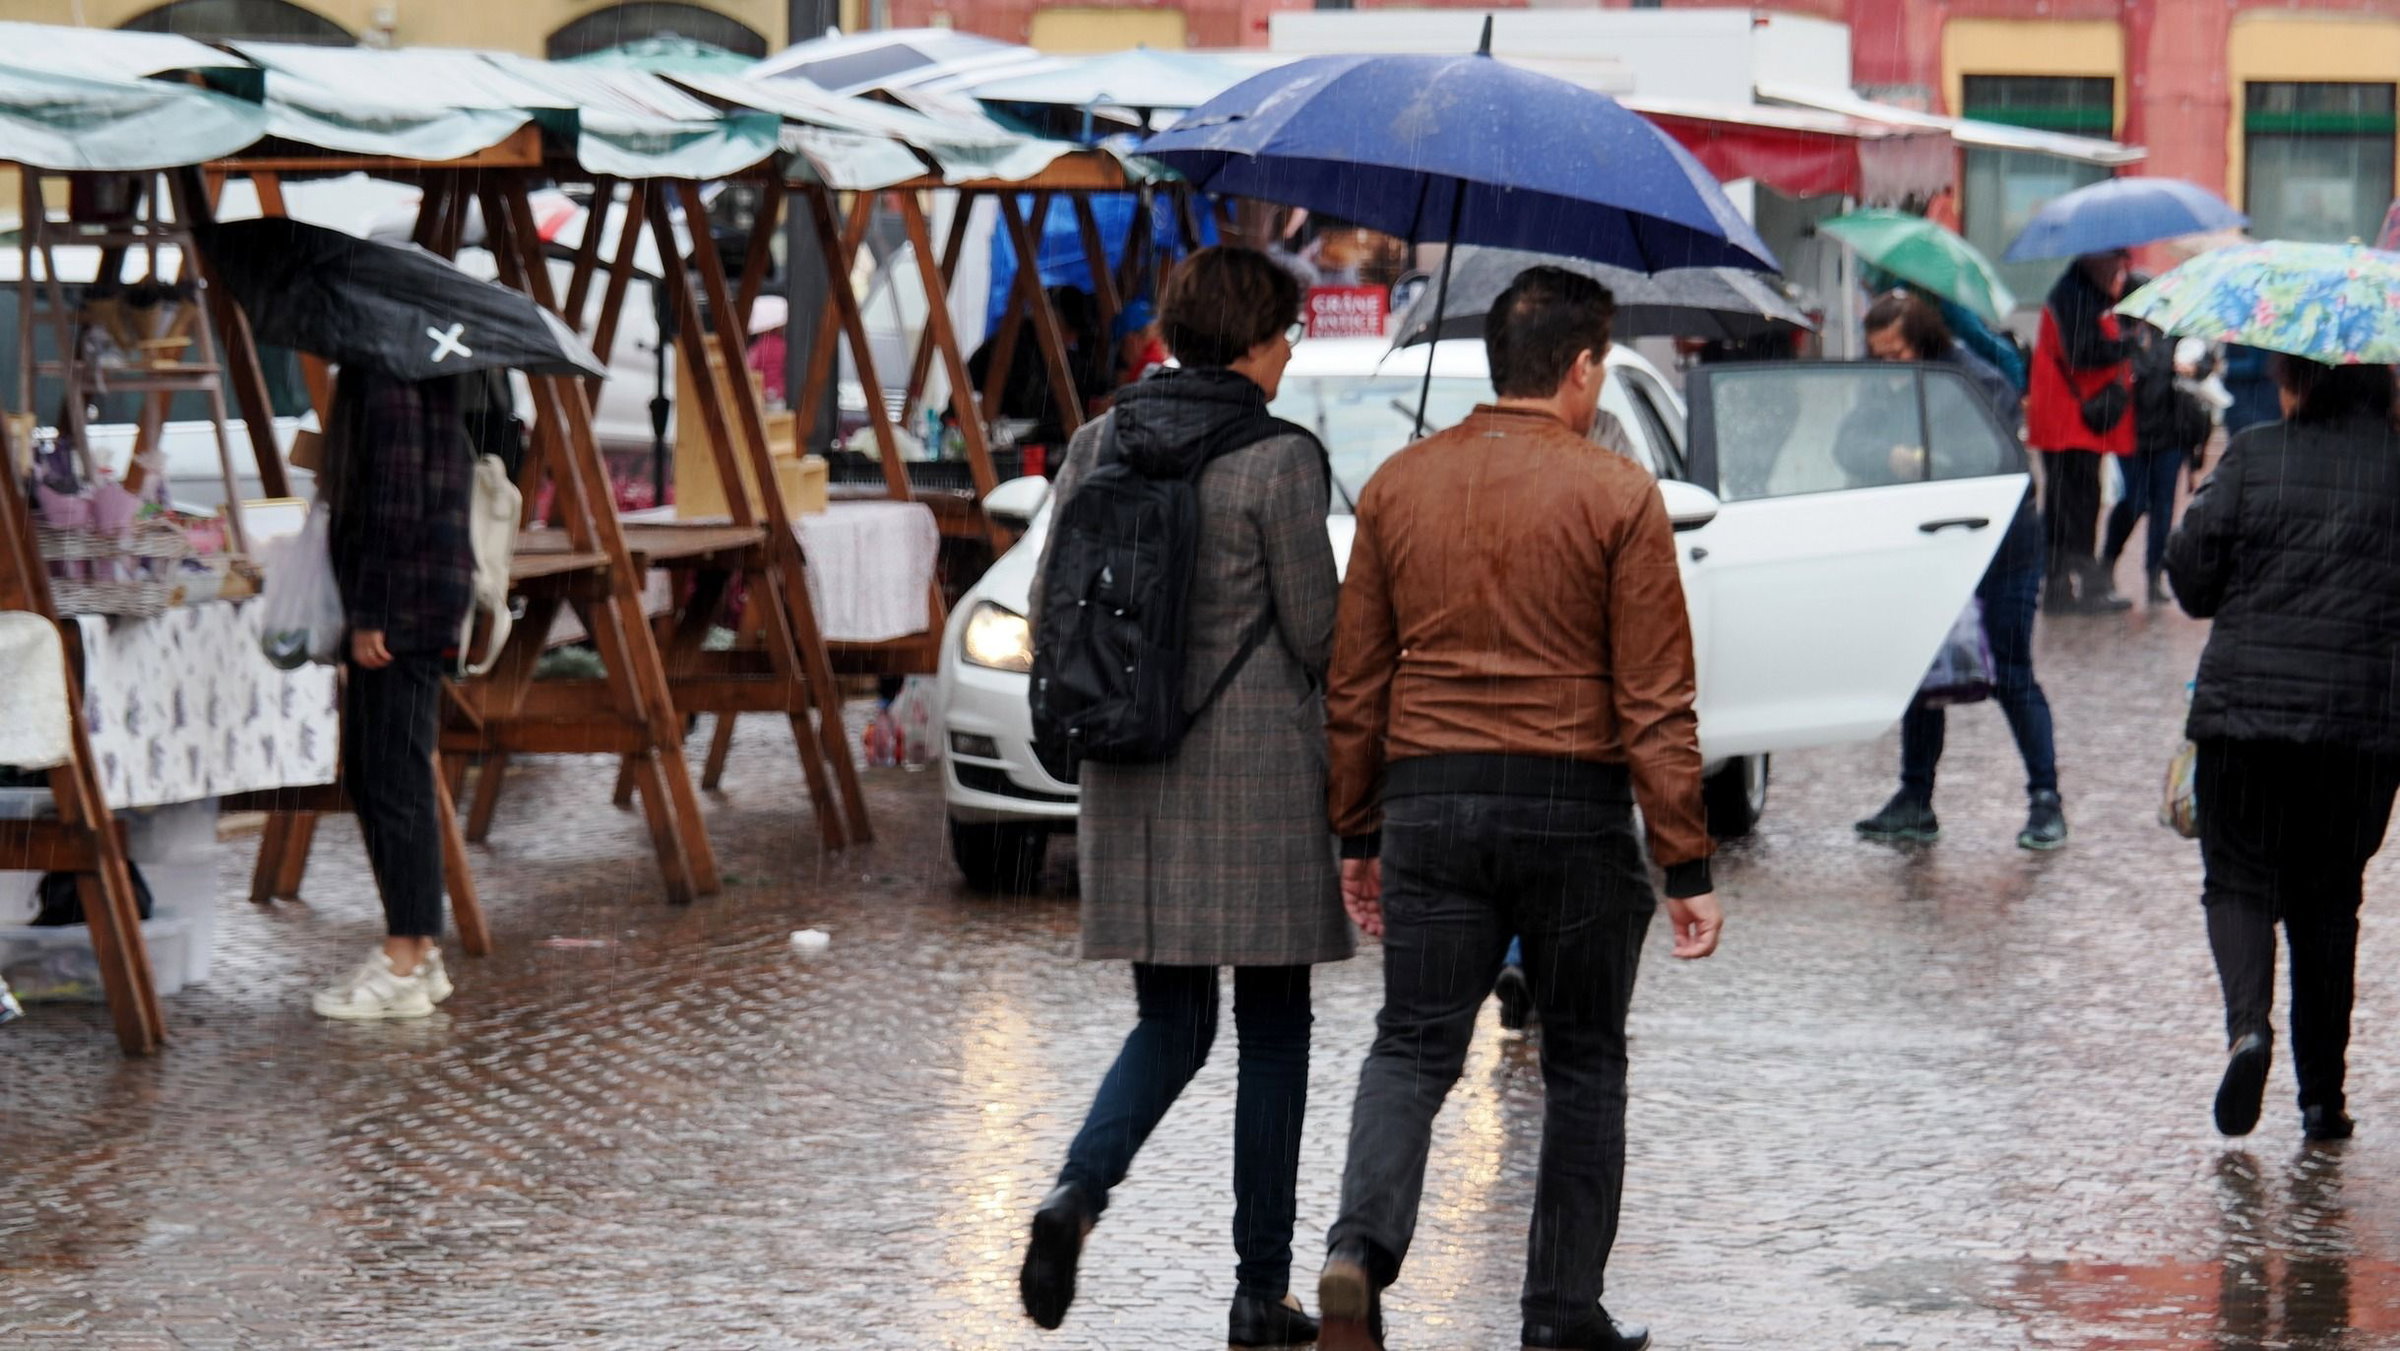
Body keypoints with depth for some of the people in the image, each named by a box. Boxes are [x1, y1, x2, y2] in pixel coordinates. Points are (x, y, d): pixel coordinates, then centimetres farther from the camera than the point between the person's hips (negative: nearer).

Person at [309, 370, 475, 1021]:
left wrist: (370, 614, -19)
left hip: (403, 601, -10)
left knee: (394, 778, -5)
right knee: (367, 773, 15)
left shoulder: (390, 380, -15)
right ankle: (420, 950, 20)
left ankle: (405, 965, -1)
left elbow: (396, 501, -20)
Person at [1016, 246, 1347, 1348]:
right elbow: (1319, 634, -9)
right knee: (1272, 1030, 7)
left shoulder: (1098, 445, 4)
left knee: (1169, 1023, 14)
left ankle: (1077, 1191, -13)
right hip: (1260, 769, -5)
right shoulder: (1280, 461, -12)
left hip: (1131, 777, 5)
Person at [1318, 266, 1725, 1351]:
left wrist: (1359, 835, 17)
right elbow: (1656, 704, -8)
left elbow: (1353, 685, 8)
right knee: (1583, 1062, 11)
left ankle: (1361, 1246, -20)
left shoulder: (1398, 485, 6)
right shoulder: (1617, 495, -5)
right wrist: (1686, 867, -5)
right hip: (1574, 808, -3)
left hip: (1428, 803, 3)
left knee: (1413, 1049, 5)